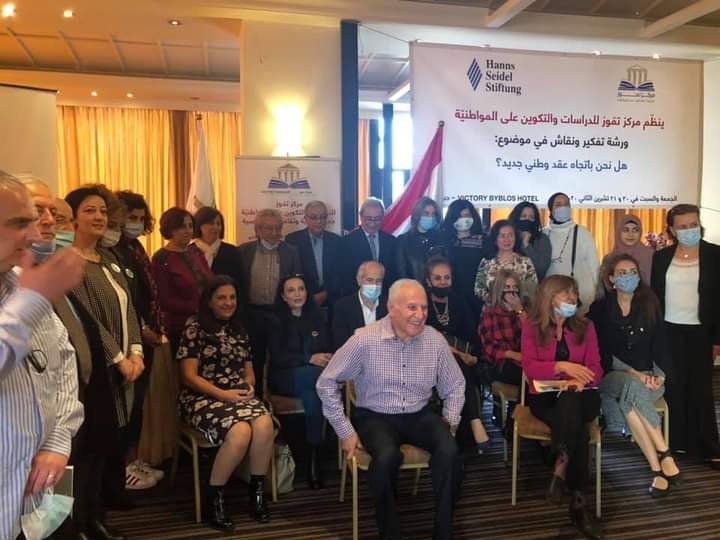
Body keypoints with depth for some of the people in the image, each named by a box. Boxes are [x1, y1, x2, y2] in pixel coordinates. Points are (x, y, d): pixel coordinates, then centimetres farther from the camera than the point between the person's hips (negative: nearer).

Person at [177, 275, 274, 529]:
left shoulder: (239, 330, 17)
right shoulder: (194, 327, -2)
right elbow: (189, 376, -7)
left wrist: (249, 385, -4)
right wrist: (223, 394, -16)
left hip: (238, 395, 5)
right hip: (202, 398, -5)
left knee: (264, 424, -28)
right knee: (241, 431, -33)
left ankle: (256, 493, -9)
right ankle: (212, 499, -12)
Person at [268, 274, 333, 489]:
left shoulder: (317, 316, 14)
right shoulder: (275, 320, 4)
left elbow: (330, 348, 12)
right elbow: (277, 357, -6)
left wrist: (327, 359, -12)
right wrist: (309, 359, -18)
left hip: (313, 376, 3)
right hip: (285, 378, -3)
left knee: (311, 395, -35)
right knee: (320, 375, -35)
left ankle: (314, 455, -25)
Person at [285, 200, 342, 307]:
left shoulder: (336, 240, 3)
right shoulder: (293, 239, -5)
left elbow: (339, 272, 4)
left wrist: (326, 293, -8)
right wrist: (311, 296, -11)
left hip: (331, 300, 2)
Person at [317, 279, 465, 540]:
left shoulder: (435, 340, -5)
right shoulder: (365, 339, -16)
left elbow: (454, 387, 10)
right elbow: (327, 383, -8)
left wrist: (450, 422, -3)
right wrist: (345, 430, -8)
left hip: (420, 415, 3)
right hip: (376, 416, -3)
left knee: (449, 452, -25)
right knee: (387, 456, -33)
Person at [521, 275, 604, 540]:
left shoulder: (585, 326, 10)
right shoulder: (531, 327, 3)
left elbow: (596, 369, 3)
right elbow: (530, 368, -8)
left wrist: (580, 379, -20)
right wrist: (562, 366, -24)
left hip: (579, 396, 1)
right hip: (545, 397, -1)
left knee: (569, 401, -36)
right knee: (577, 429, -32)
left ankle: (560, 471, -29)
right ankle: (578, 500, -27)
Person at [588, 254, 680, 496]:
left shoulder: (650, 306, 8)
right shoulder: (600, 308, 2)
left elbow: (660, 345, 3)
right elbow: (602, 352, -4)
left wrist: (660, 375, -14)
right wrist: (633, 373, -16)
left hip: (648, 376, 1)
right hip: (612, 375, -1)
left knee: (629, 400, -33)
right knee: (633, 387, -36)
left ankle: (657, 468, -30)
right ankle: (664, 456, -33)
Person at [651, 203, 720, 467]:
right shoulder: (661, 256, 3)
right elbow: (654, 295, 6)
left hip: (699, 332, -2)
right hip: (668, 331, 2)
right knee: (673, 388, 8)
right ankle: (675, 441, 20)